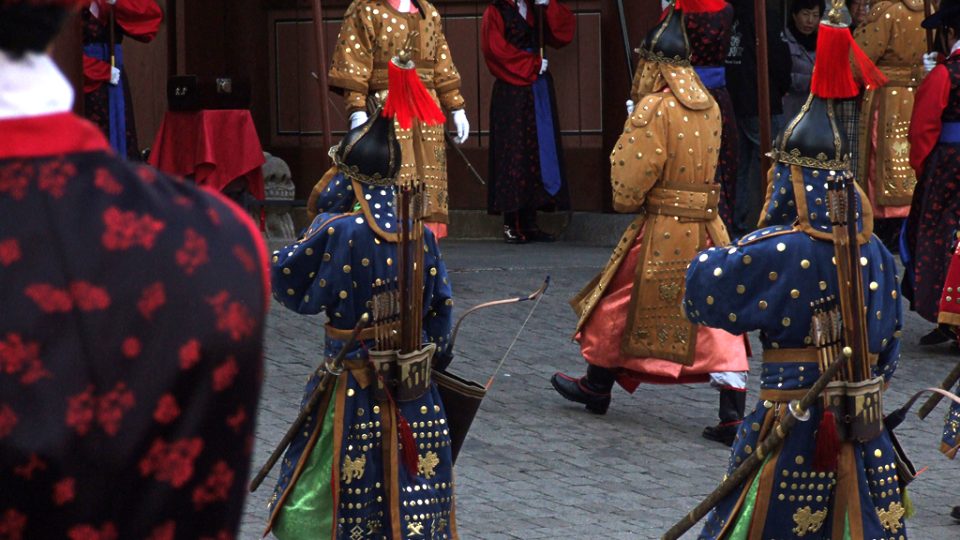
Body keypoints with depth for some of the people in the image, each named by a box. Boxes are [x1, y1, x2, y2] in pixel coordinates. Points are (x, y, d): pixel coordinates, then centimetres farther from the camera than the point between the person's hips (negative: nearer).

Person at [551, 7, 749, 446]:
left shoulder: (654, 108, -16)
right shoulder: (709, 106, 7)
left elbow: (631, 176, -14)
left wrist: (627, 201, 7)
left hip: (661, 230, -6)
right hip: (706, 228, 6)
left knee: (622, 305, 14)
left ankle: (596, 387, 32)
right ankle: (733, 415, -3)